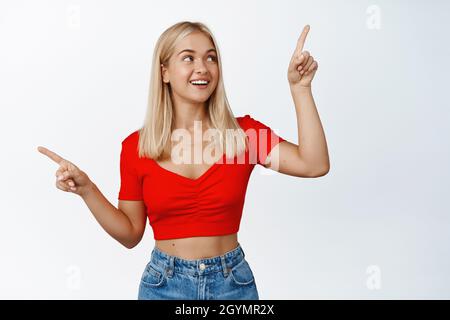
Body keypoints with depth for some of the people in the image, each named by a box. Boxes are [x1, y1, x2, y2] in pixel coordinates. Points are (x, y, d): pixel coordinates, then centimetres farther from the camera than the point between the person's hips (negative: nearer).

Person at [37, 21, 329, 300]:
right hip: (164, 283, 0)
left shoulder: (244, 132, -6)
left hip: (233, 282, 1)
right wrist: (87, 190, -12)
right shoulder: (137, 146, -6)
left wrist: (300, 87, -20)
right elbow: (131, 234, 1)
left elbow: (314, 165, -18)